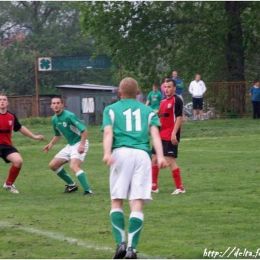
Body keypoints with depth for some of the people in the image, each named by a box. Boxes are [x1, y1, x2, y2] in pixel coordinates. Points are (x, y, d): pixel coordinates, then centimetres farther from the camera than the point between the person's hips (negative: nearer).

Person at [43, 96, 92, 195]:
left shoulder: (69, 116, -19)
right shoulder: (55, 119, 6)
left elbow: (84, 130, -23)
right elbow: (58, 135, 24)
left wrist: (82, 145, -31)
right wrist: (51, 144, 8)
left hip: (79, 144, -9)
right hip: (70, 145, 9)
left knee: (73, 166, -30)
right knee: (53, 165, 10)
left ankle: (88, 190, -30)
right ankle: (71, 185, 24)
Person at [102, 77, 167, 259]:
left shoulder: (111, 110, 19)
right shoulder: (148, 111, 23)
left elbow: (108, 132, 0)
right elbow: (155, 134, 6)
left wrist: (107, 153, -14)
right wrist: (160, 156, -7)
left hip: (121, 153, -1)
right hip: (142, 154, 1)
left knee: (117, 201, 7)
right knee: (137, 203, -3)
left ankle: (121, 242, -10)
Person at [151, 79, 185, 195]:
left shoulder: (177, 100, -9)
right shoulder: (163, 102, 16)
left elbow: (179, 118, -15)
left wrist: (174, 134, -22)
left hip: (170, 136, -9)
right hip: (161, 135, 9)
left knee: (170, 161, -11)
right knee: (154, 159, 11)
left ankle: (180, 188, -6)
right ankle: (154, 186, 20)